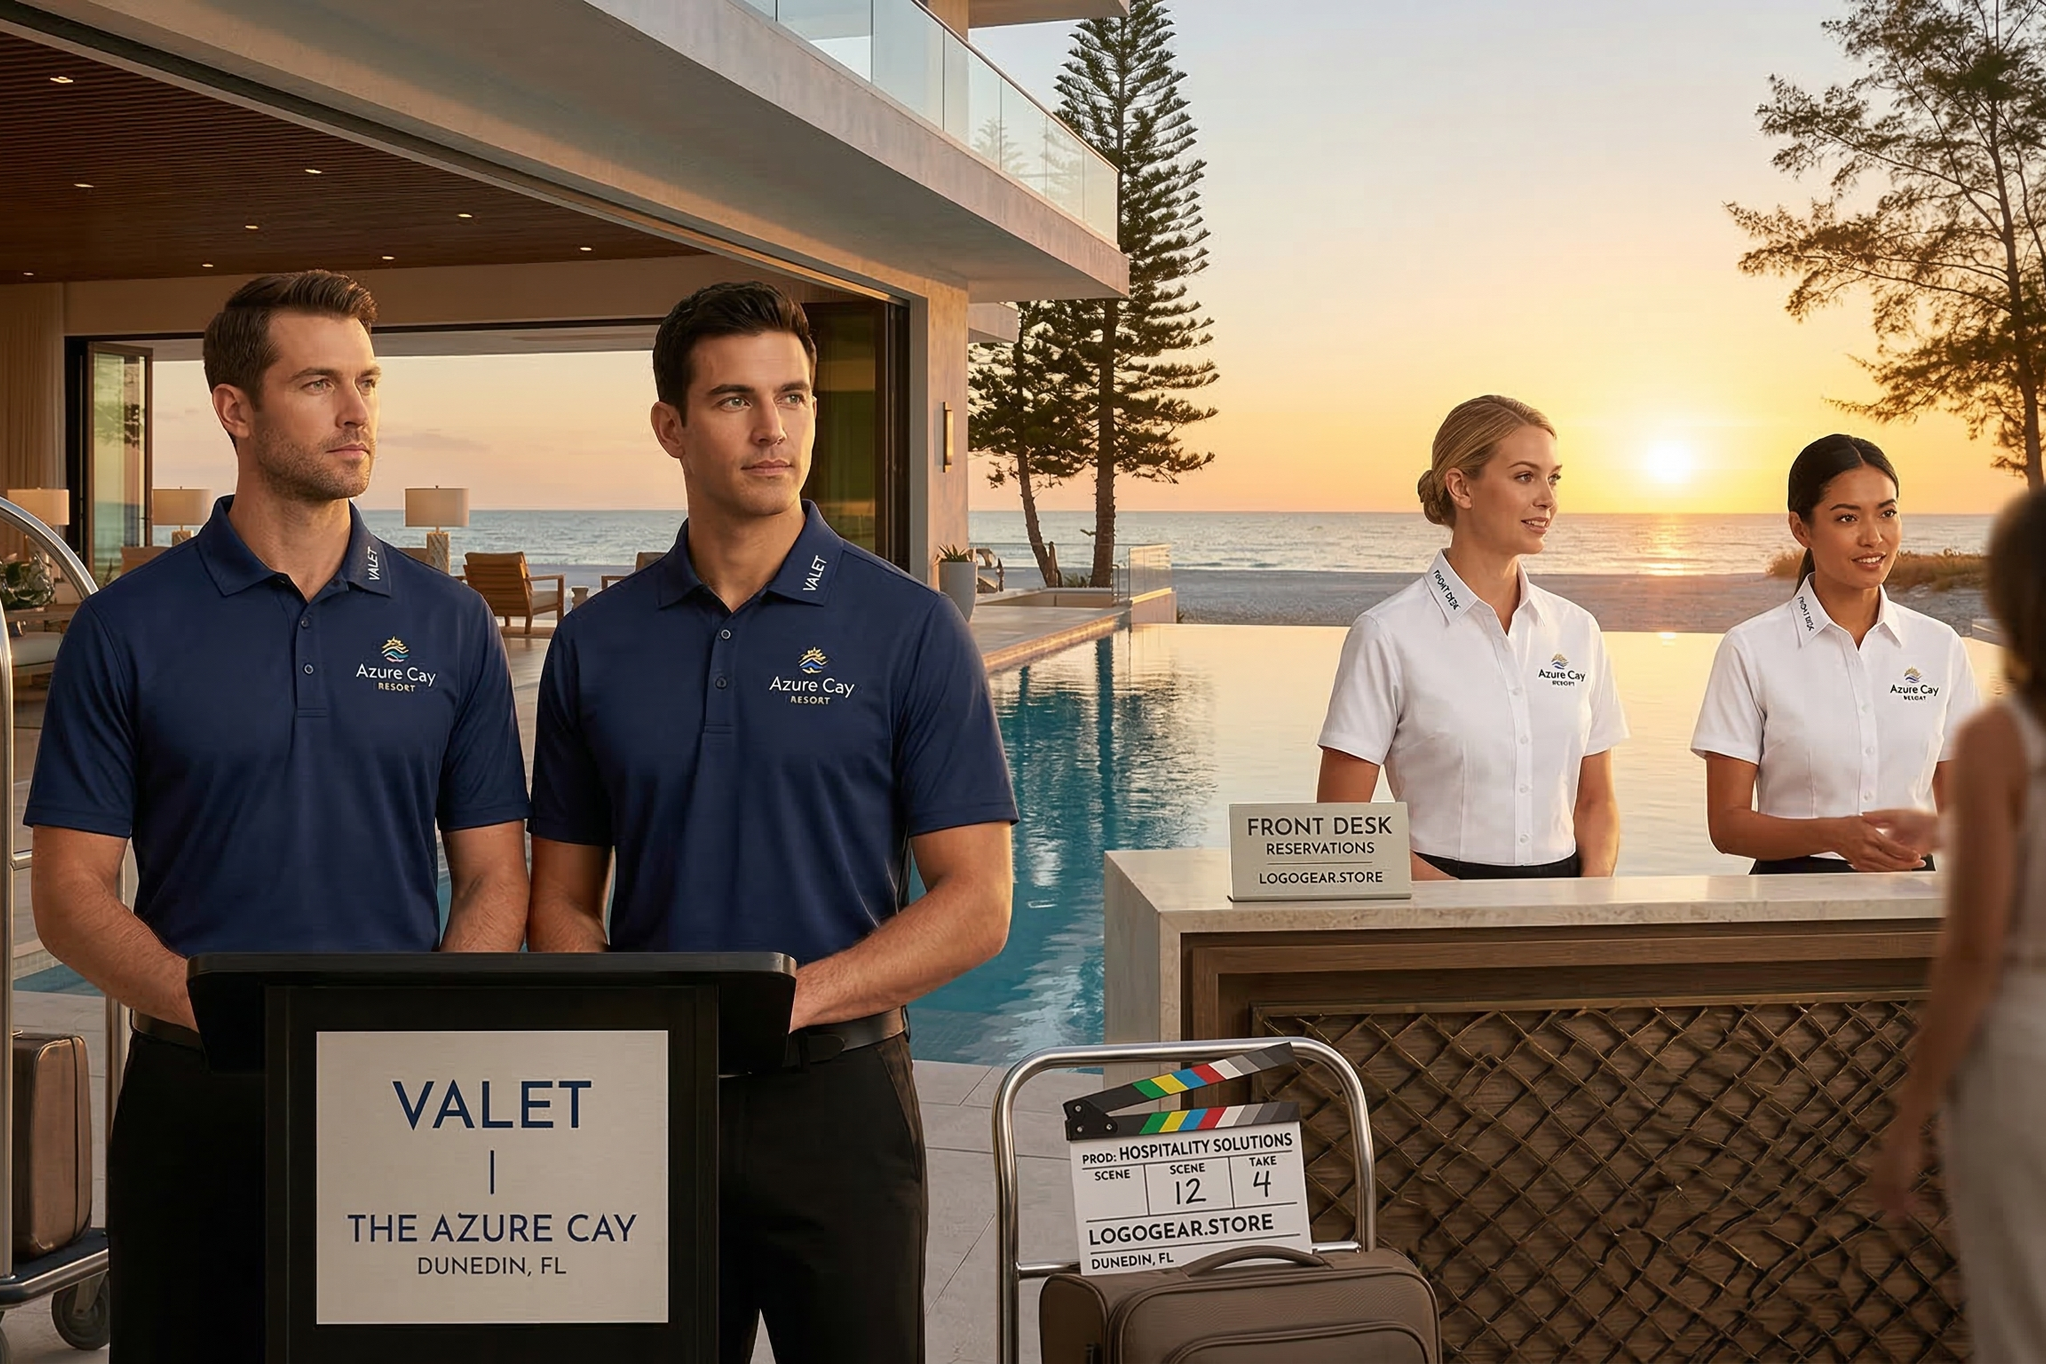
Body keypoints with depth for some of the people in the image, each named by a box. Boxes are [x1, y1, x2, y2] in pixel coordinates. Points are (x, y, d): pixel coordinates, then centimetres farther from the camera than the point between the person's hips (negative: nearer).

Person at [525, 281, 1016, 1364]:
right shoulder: (597, 642, 5)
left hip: (837, 1100, -2)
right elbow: (562, 898, 9)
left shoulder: (909, 628, -5)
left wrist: (787, 997, -20)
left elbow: (975, 905, -8)